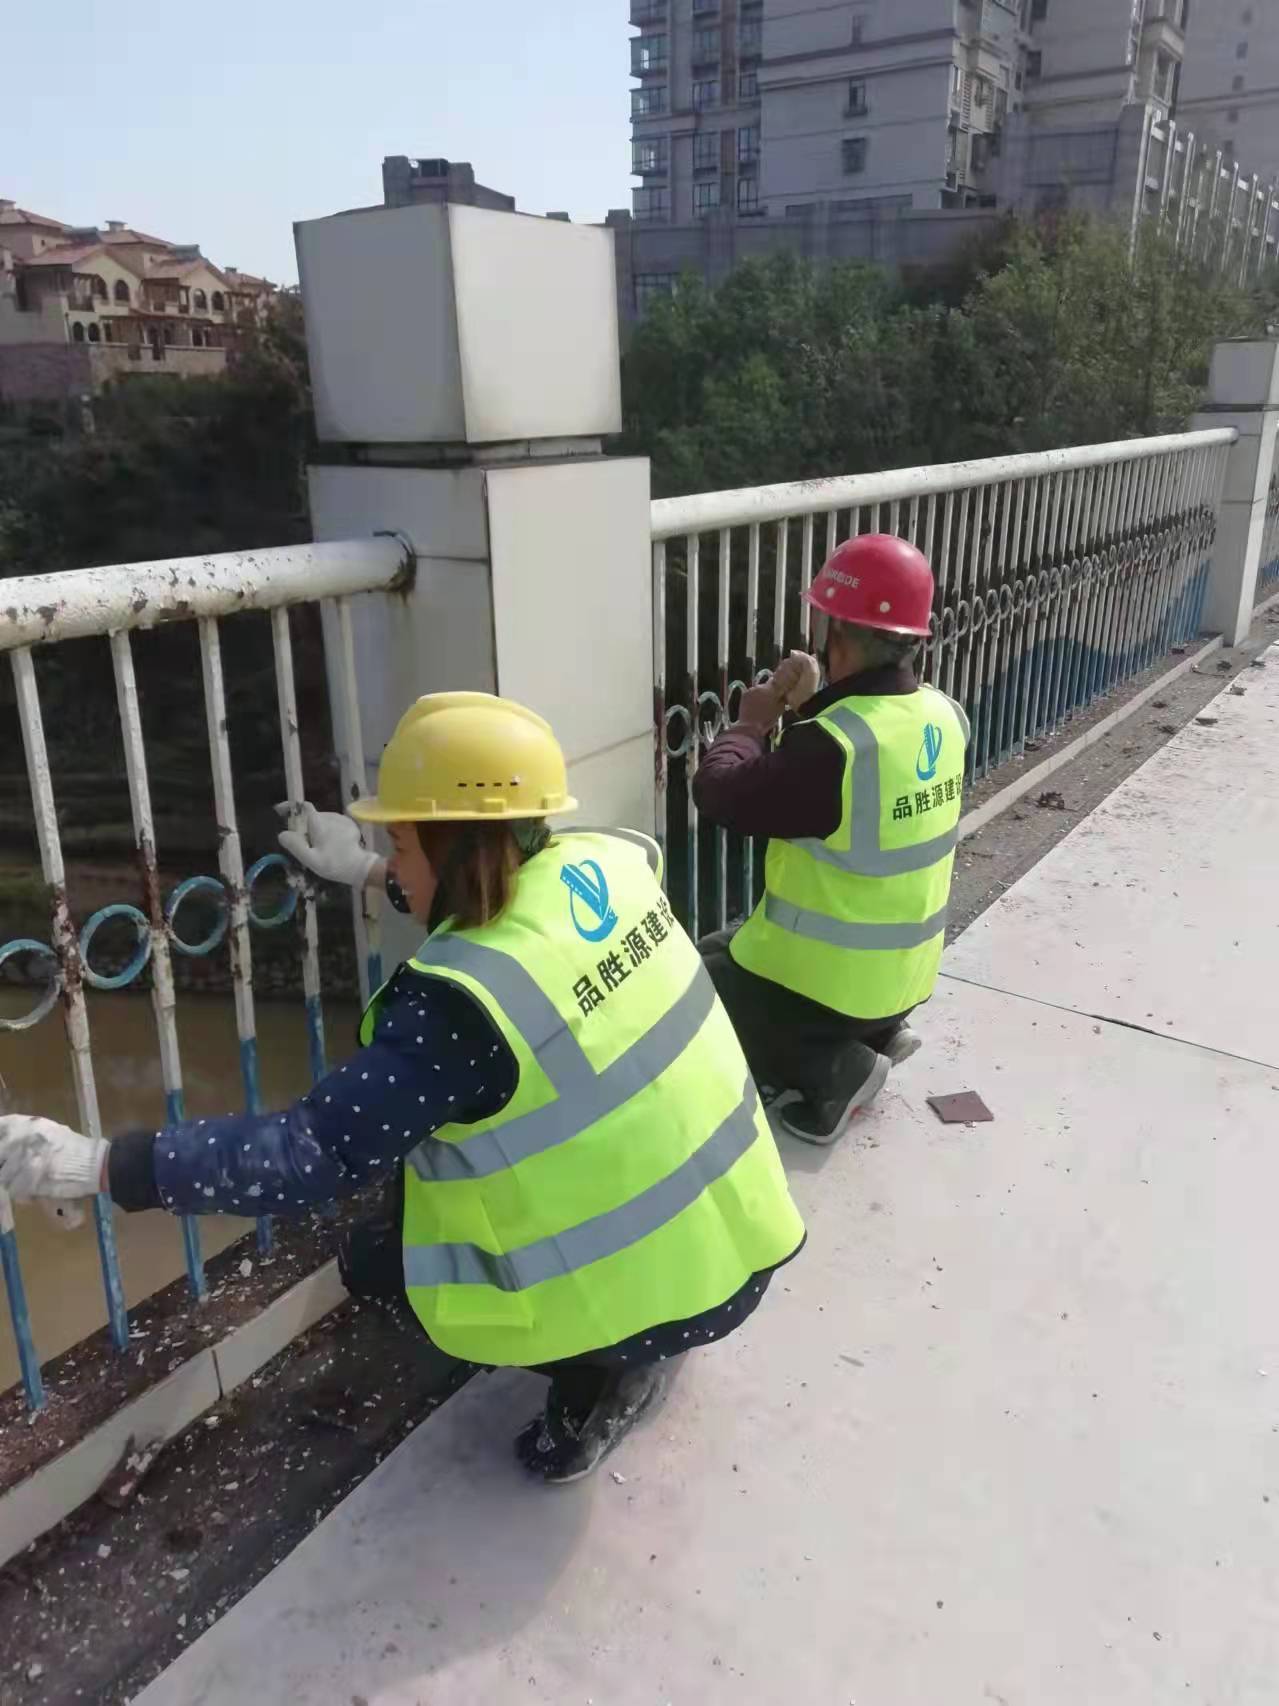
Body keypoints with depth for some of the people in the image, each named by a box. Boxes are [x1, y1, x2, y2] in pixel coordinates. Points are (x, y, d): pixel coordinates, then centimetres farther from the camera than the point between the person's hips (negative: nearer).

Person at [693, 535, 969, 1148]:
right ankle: (877, 1035, 16)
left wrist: (751, 723, -4)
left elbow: (719, 795, -20)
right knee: (729, 946, 30)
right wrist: (814, 706, -2)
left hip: (822, 979, -8)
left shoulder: (830, 747, -30)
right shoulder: (944, 716, -5)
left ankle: (833, 1070, 2)